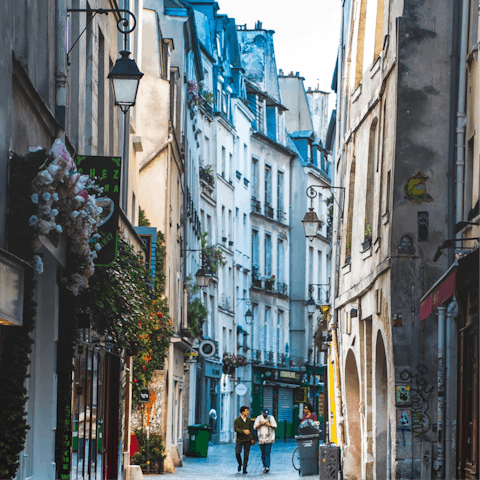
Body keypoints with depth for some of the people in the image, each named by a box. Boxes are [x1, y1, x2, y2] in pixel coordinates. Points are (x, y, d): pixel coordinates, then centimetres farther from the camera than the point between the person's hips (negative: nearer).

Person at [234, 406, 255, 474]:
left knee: (246, 455, -1)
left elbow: (251, 430, 12)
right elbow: (235, 429, -16)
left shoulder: (249, 420, 9)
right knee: (237, 453, -14)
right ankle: (240, 464, 14)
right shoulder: (237, 420, -2)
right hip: (239, 440, -2)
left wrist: (252, 439, 6)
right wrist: (243, 431, -31)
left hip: (247, 440, 2)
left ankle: (244, 469, 4)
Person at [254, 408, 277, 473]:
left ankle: (267, 467, -22)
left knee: (267, 453, -14)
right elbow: (255, 427, 7)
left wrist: (270, 425, -13)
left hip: (269, 438, -3)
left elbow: (275, 426, 6)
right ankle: (265, 466, 14)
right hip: (261, 439, 3)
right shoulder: (258, 418, 9)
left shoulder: (271, 417, 6)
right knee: (263, 454, 5)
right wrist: (261, 424, -10)